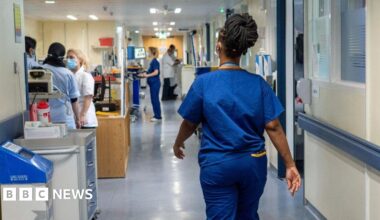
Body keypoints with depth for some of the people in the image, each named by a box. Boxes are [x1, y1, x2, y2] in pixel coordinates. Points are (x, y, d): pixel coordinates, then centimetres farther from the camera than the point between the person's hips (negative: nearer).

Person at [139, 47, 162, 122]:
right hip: (153, 83, 10)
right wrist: (145, 74, 13)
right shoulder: (152, 61, 13)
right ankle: (157, 115, 18)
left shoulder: (155, 61, -14)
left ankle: (158, 116, -2)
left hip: (155, 83, -10)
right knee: (154, 99, 12)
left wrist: (147, 75, -23)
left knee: (155, 99, -6)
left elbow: (156, 72, -22)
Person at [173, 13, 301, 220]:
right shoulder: (258, 83, -5)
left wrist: (178, 144, 20)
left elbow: (189, 124, 0)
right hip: (253, 162, 3)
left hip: (217, 165, -3)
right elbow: (273, 126, -8)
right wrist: (290, 165, -3)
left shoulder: (204, 82, -10)